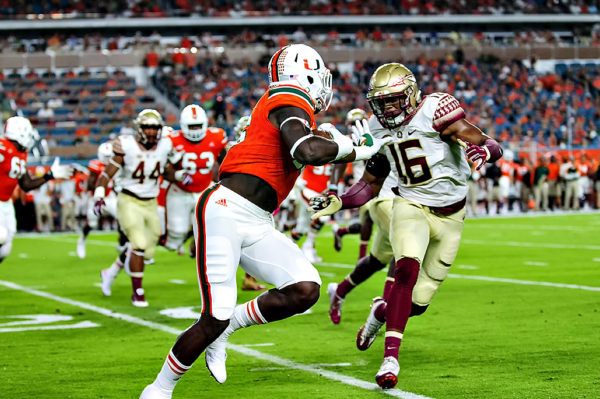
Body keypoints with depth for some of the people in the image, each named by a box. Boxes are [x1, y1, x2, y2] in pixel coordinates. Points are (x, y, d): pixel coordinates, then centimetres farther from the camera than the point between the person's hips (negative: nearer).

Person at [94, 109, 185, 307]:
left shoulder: (164, 147, 1)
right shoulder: (127, 147, -13)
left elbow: (168, 173, 16)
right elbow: (107, 173, -11)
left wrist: (180, 175, -4)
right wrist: (99, 196, -22)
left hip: (150, 204, 6)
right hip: (129, 201, -5)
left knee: (146, 250, 10)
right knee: (139, 245, -18)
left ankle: (111, 273, 34)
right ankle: (137, 292, -5)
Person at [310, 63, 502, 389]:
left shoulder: (433, 111, -18)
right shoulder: (378, 130, -1)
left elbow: (493, 147, -22)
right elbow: (370, 184, 11)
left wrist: (484, 149, -46)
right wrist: (338, 202, -6)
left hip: (449, 215, -1)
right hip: (411, 206, 1)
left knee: (418, 302, 0)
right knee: (407, 270, -29)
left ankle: (382, 311, 35)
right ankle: (390, 357, -29)